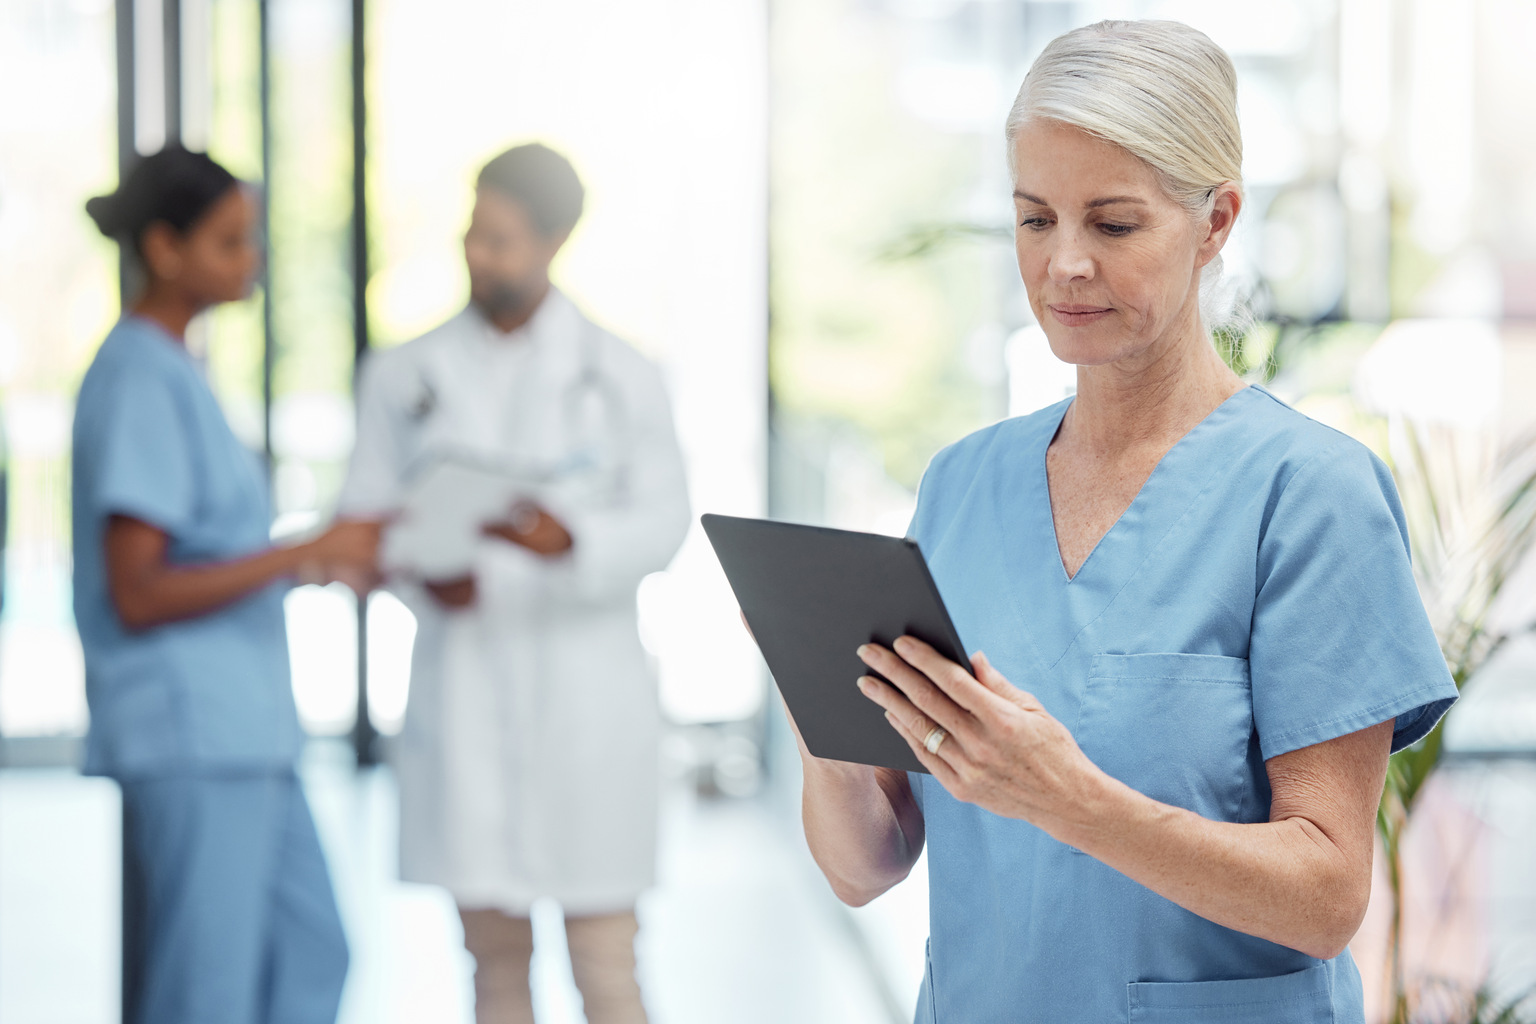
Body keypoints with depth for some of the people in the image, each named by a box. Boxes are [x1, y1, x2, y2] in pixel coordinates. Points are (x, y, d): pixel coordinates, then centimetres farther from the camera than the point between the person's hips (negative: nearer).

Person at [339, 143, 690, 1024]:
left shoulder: (622, 377, 3)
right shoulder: (404, 376, 8)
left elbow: (664, 519, -4)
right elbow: (365, 515, 5)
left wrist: (569, 542, -25)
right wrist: (423, 573, -17)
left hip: (585, 692, -2)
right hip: (461, 682, 2)